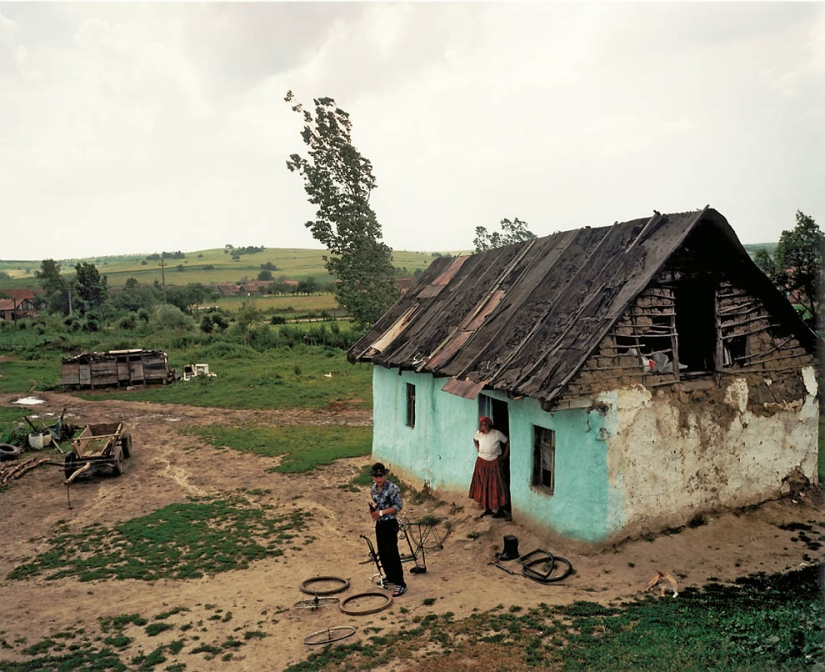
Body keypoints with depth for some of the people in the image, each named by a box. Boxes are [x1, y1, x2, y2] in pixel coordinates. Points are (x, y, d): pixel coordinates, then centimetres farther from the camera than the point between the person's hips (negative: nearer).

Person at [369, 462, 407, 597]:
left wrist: (381, 512, -22)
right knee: (382, 553, 15)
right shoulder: (374, 489, 6)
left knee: (392, 554, -9)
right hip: (379, 524, 8)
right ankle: (390, 577, 33)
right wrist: (372, 509, -4)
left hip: (390, 524, -8)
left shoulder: (392, 488, -16)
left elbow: (398, 506, -18)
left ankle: (401, 584, -4)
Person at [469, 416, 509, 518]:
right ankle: (487, 509, 23)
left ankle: (500, 510, 7)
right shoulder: (478, 434, -6)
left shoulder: (496, 434, -16)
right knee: (483, 487, 9)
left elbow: (507, 442, -5)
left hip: (493, 463, -4)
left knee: (496, 486, -2)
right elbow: (474, 440, 18)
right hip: (481, 463, 4)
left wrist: (504, 455, -4)